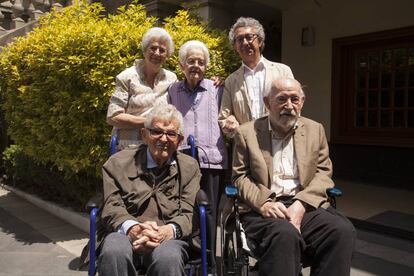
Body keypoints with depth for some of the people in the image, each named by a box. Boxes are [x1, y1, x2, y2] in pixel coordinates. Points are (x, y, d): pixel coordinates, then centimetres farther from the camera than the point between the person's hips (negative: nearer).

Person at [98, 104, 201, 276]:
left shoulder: (189, 167, 14)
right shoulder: (118, 163, 12)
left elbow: (189, 214, 5)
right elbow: (111, 208, 4)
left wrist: (169, 231, -18)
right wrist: (132, 229, -19)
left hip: (169, 238, 0)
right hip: (125, 235, 1)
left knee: (168, 257, -35)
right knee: (113, 252, -34)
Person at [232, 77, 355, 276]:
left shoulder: (315, 130, 15)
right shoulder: (247, 133, 8)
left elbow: (323, 172, 9)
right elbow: (240, 177, 5)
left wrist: (301, 204, -9)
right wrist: (264, 203, -14)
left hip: (306, 206, 3)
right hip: (263, 209, -2)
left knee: (343, 230, -26)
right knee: (285, 234, -35)